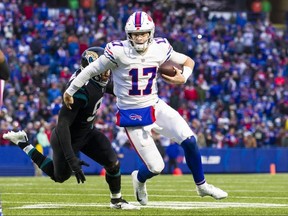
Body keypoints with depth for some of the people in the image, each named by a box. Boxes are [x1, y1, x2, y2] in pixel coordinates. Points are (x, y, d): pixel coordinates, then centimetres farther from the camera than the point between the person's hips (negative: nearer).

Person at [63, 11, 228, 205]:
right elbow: (93, 70, -7)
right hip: (133, 115, -4)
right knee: (156, 167, -5)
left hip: (155, 106, 4)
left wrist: (183, 78, -13)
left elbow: (188, 62, 8)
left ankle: (202, 185, 13)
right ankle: (139, 179, 33)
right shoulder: (118, 51, -18)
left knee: (189, 141, -10)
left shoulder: (160, 49, -6)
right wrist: (70, 91, 1)